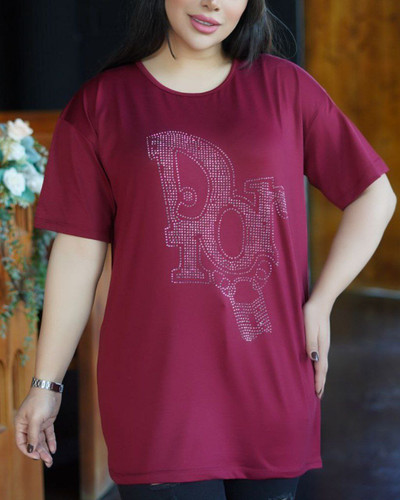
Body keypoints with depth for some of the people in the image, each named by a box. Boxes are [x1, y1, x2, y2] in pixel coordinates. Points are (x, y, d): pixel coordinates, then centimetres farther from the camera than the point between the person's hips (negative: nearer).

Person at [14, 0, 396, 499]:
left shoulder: (284, 87, 6)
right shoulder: (101, 103, 3)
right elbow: (78, 251, 2)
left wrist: (320, 303, 2)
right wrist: (45, 383, 2)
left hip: (272, 388, 2)